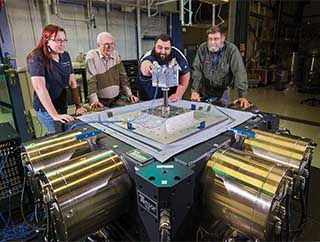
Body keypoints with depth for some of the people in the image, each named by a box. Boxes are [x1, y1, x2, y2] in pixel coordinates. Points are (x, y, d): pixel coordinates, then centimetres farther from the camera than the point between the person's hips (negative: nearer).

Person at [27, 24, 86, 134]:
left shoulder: (65, 56, 4)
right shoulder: (37, 58, -15)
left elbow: (72, 82, 4)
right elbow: (39, 88, -25)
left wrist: (78, 106, -4)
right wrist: (55, 115, -31)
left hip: (63, 105, 6)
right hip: (46, 109, -6)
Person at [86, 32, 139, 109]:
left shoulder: (116, 54, 8)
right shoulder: (92, 56, -7)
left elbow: (123, 76, 8)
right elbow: (91, 81, -15)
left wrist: (129, 94, -1)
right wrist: (95, 101, -25)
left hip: (116, 99, 5)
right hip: (100, 101, -4)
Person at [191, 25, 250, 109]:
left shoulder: (232, 50, -17)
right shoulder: (202, 48, -11)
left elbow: (239, 72, -23)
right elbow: (196, 70, -14)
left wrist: (242, 96, -31)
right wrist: (195, 91, -24)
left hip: (223, 90, -1)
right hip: (204, 89, 1)